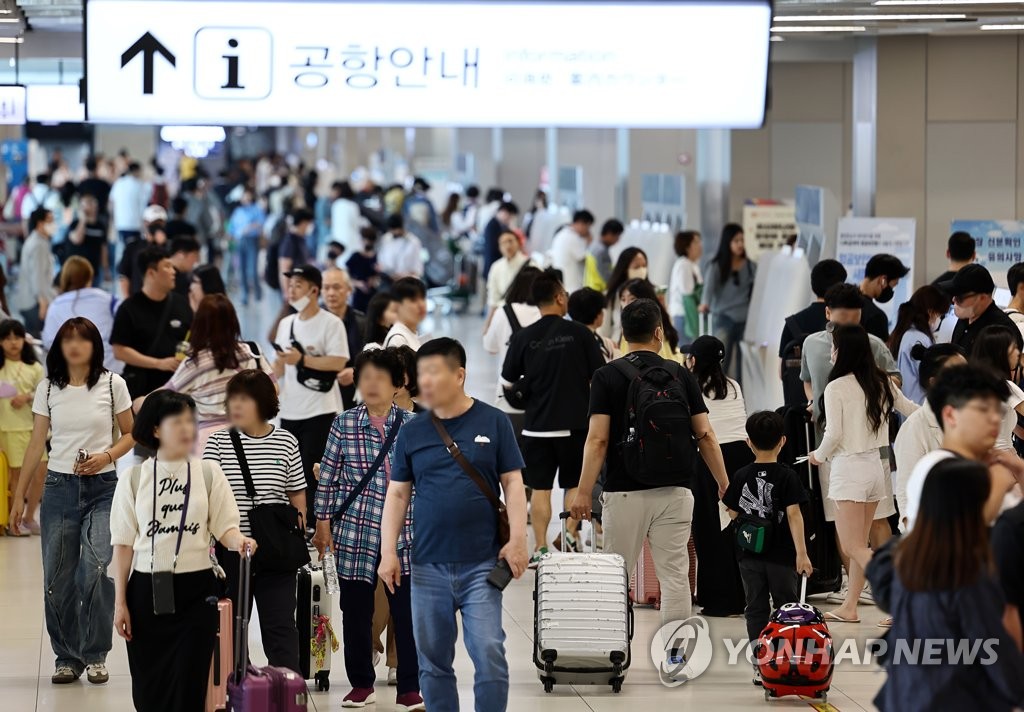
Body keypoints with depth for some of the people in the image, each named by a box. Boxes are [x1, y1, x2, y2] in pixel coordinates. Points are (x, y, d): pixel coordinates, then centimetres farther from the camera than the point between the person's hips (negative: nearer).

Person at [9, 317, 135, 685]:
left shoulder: (112, 384, -1)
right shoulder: (47, 388, 4)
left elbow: (130, 434, 7)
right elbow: (36, 444, 8)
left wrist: (105, 456, -12)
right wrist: (19, 495, 7)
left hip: (102, 489, -2)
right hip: (59, 488, 2)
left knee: (95, 569, -18)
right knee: (57, 579, 2)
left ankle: (95, 655, -3)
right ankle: (67, 657, 15)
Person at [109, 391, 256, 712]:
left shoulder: (208, 472, 2)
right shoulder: (133, 479, 3)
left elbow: (225, 527, -2)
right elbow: (124, 544, 4)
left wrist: (239, 541, -26)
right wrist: (120, 602, 0)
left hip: (196, 590, -1)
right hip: (147, 589, 1)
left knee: (189, 684, -3)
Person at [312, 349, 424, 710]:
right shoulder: (344, 424, 1)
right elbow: (328, 477, 5)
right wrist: (323, 522, 3)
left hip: (403, 534, -1)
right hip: (354, 531, 1)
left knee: (407, 611, -2)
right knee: (356, 611, 9)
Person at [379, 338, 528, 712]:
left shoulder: (493, 422, 1)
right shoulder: (412, 432, 7)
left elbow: (512, 484, 1)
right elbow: (397, 494, 9)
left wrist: (517, 539, -9)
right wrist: (388, 551, 1)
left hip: (482, 564, -3)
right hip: (428, 565, 3)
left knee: (489, 653, -8)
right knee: (433, 660, 7)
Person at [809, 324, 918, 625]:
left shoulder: (837, 387, -14)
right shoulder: (882, 382, 5)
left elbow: (833, 435, -15)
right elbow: (911, 410, 18)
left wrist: (819, 456, 5)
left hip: (848, 467, -7)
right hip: (875, 466, 7)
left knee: (853, 547, -5)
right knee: (858, 544, 15)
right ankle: (849, 608, 21)